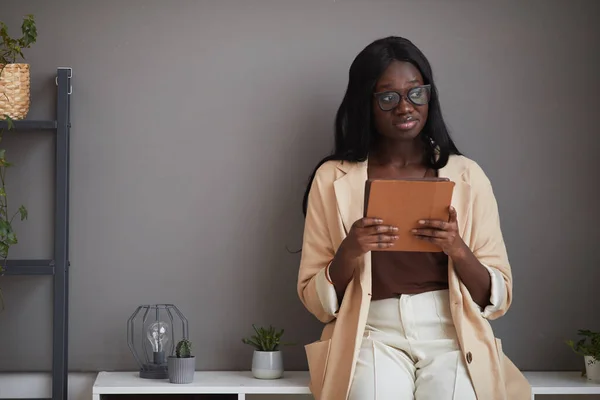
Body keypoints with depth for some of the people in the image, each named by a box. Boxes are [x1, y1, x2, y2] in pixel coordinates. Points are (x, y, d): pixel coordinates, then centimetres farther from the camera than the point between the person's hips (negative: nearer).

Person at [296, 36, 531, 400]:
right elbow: (317, 302, 5)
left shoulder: (467, 175, 6)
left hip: (451, 335, 1)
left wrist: (458, 250, -13)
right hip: (373, 335, 0)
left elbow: (498, 300, 5)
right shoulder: (332, 179, 6)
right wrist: (348, 253, -14)